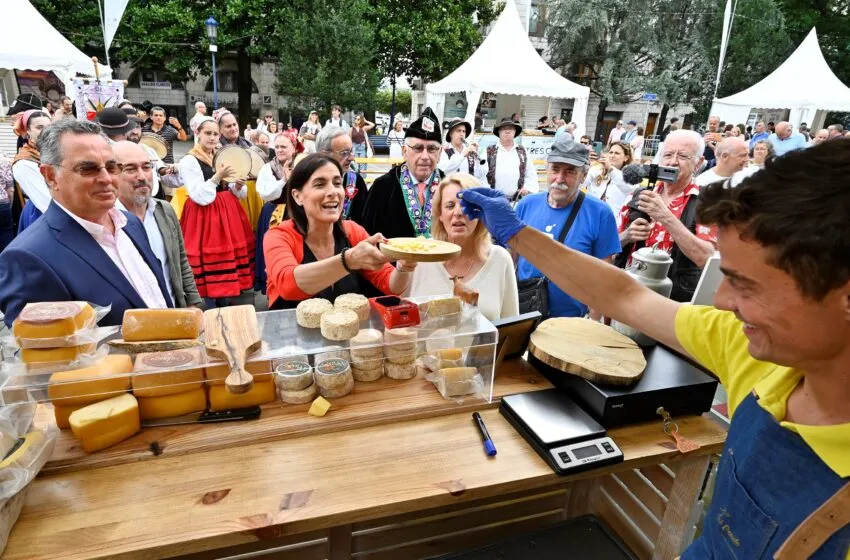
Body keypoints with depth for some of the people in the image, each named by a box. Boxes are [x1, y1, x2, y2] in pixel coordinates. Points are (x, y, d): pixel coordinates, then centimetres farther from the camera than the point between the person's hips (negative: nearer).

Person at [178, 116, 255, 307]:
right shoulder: (189, 161, -8)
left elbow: (240, 195, 14)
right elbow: (200, 197, -17)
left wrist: (238, 186, -7)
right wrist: (217, 177, -23)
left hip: (228, 214, 7)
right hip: (205, 218, -7)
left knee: (226, 266, 13)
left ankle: (225, 306, 26)